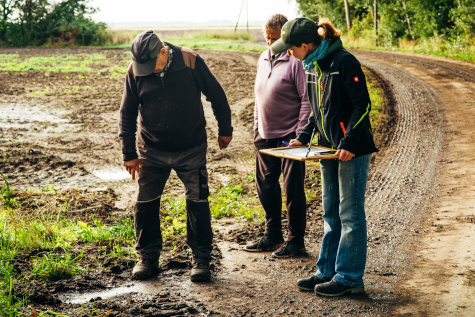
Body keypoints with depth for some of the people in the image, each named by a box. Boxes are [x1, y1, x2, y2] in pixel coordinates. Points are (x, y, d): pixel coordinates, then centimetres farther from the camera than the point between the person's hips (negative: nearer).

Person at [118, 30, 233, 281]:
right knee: (145, 204, 3)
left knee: (198, 203, -1)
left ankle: (201, 259, 12)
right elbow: (127, 114, 2)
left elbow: (216, 95, -1)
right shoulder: (135, 72, -8)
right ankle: (147, 257, 20)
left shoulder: (190, 62, -14)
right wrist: (129, 153, 1)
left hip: (191, 150, -2)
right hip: (151, 151, 2)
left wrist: (225, 129, 6)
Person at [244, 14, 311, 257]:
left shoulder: (295, 61, -12)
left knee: (293, 189, -1)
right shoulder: (263, 59, 12)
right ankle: (272, 236, 26)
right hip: (265, 137, 8)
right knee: (266, 187, 13)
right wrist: (257, 128, 15)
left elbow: (306, 100, -13)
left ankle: (296, 240, 10)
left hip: (289, 137, -8)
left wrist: (299, 134, -16)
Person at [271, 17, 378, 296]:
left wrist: (349, 143, -21)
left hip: (352, 151, -8)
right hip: (329, 149, 8)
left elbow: (363, 105, -16)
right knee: (331, 214, 13)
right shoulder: (312, 66, 10)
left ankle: (349, 277, 5)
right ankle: (327, 271, 21)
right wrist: (304, 137, 9)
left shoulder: (344, 62, -15)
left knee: (350, 214, -2)